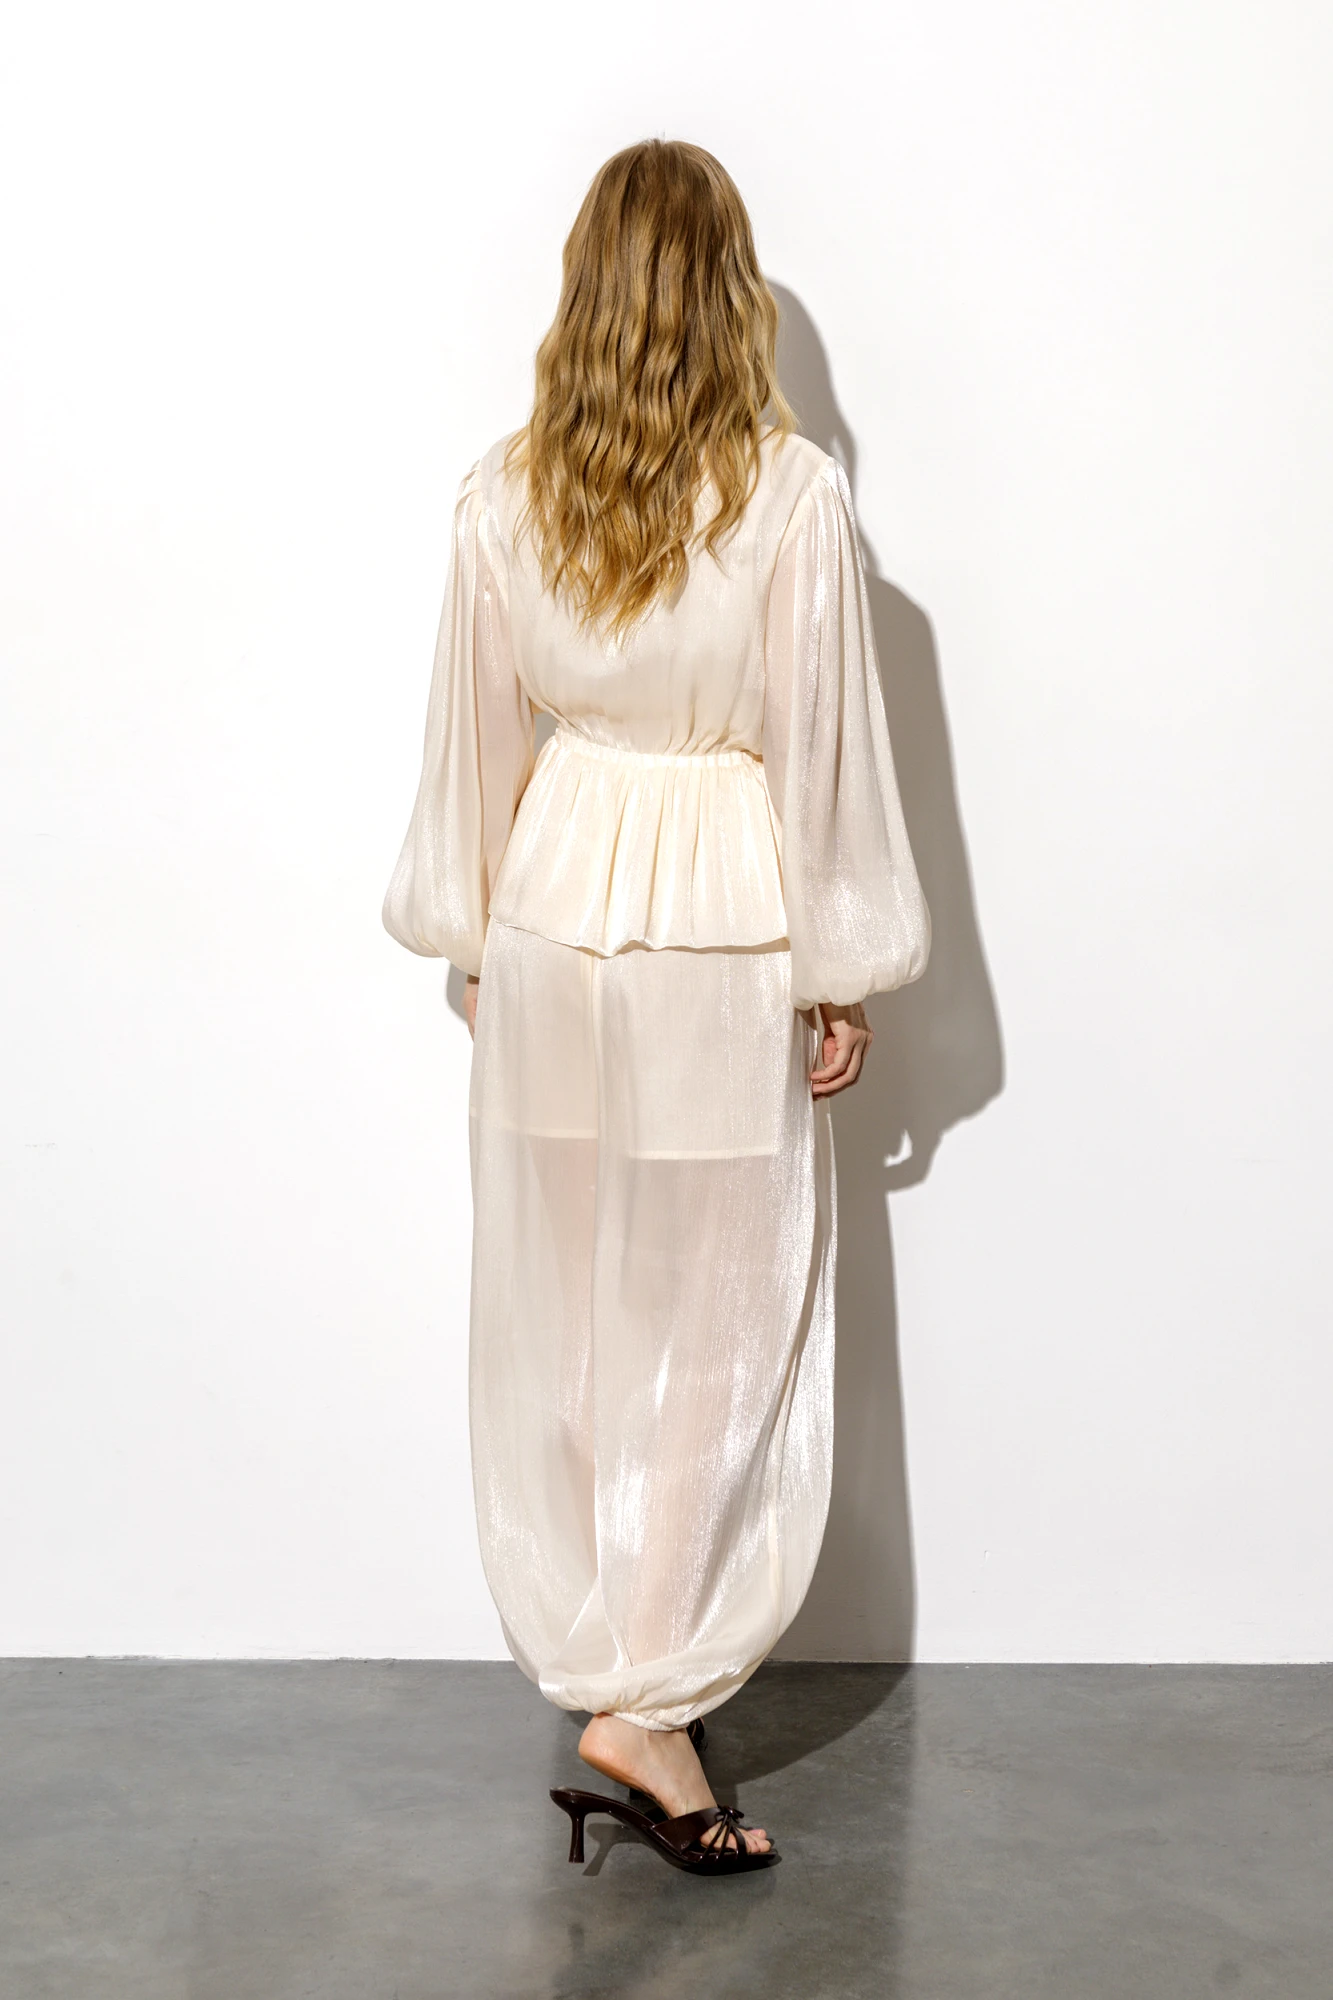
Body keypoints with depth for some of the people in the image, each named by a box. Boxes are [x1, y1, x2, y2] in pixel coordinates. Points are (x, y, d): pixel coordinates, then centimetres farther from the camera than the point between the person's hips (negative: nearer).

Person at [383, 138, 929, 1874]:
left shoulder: (505, 496, -3)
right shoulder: (797, 494, -13)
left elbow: (475, 738, 4)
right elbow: (824, 746, -10)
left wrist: (474, 939, 16)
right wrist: (843, 976, -1)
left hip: (555, 912, 4)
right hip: (726, 938, -3)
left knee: (561, 1316, 14)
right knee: (718, 1329, 6)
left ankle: (596, 1661, 29)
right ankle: (649, 1703, 8)